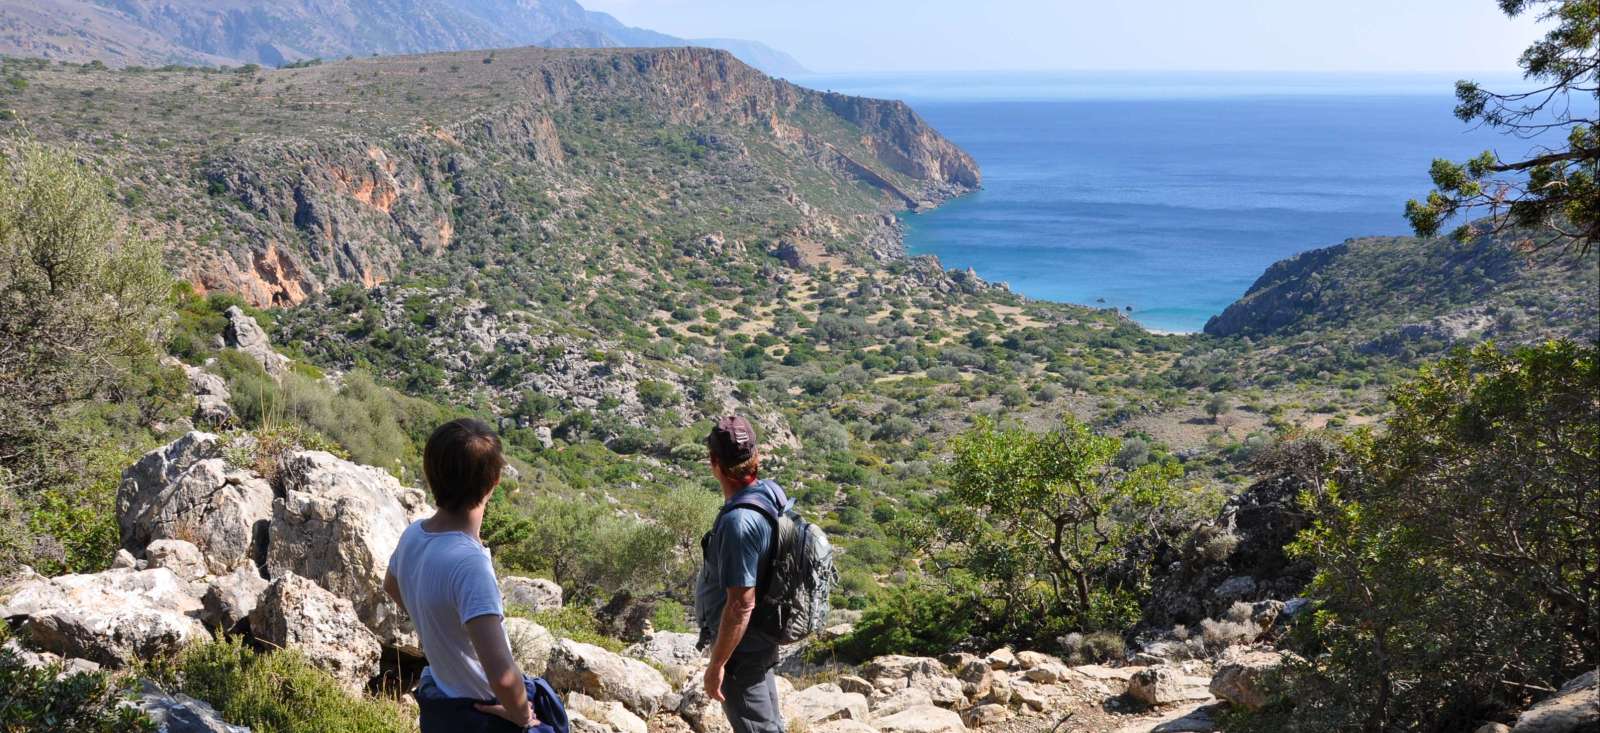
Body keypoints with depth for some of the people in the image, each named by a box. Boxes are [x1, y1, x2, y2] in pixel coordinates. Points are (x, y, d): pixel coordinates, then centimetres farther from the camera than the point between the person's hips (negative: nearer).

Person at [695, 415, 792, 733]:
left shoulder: (739, 522, -31)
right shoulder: (771, 491, -5)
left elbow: (741, 605, -28)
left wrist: (716, 664, -20)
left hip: (741, 647, -9)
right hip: (761, 641, 9)